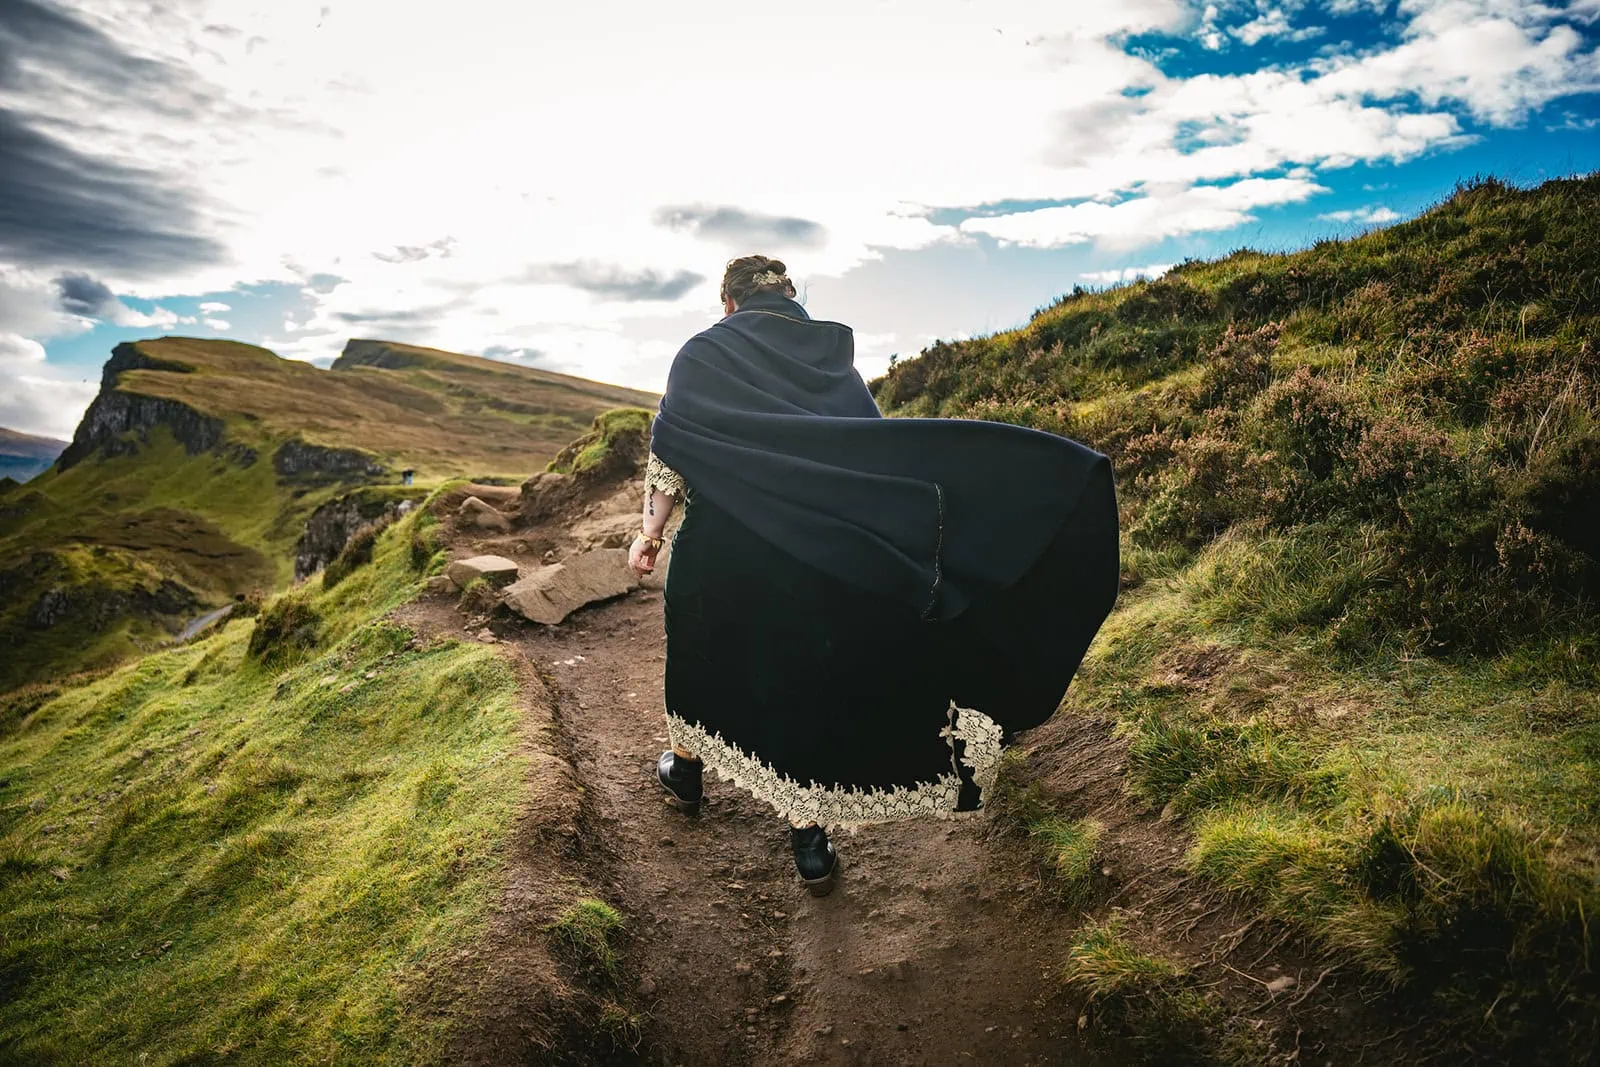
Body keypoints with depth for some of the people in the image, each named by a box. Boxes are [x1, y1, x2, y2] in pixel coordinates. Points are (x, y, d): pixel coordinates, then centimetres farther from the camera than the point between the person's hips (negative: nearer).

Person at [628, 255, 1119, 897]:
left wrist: (652, 530, -6)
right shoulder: (831, 356, 6)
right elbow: (883, 447, 0)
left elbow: (673, 450, -10)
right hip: (810, 561, 2)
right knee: (803, 678, 10)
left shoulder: (704, 352, -1)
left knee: (700, 655, 22)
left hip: (719, 553, -1)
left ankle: (687, 772, 44)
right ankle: (809, 840, 13)